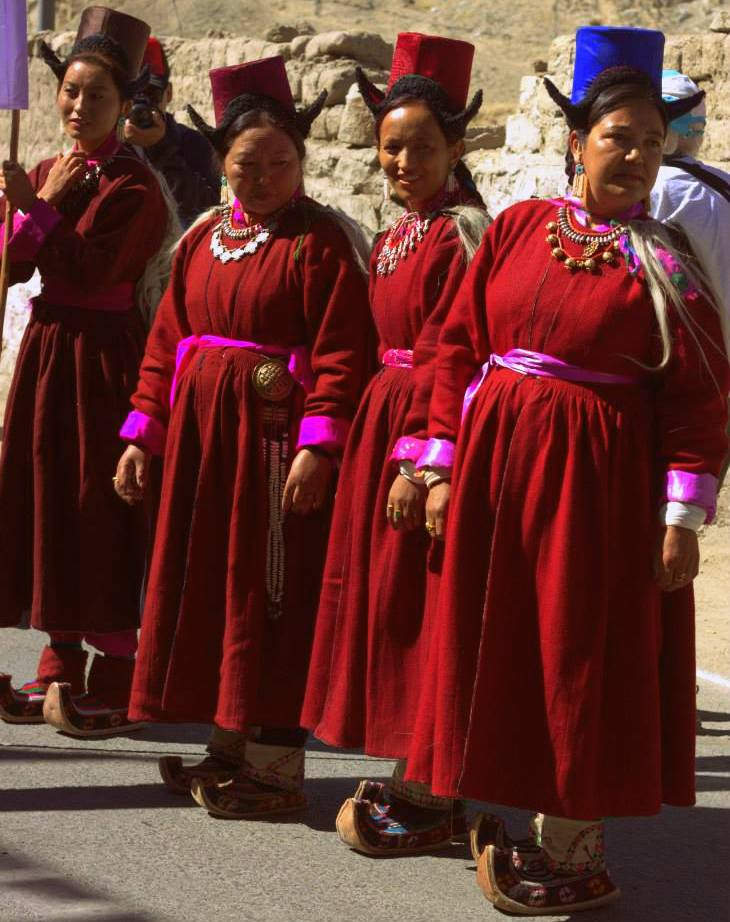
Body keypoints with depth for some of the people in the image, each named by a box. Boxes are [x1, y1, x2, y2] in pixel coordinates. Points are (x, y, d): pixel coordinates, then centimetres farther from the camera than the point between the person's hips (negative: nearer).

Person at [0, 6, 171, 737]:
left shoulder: (135, 188, -10)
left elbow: (87, 271, -19)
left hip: (103, 359, -7)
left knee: (101, 510, -3)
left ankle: (111, 684, 6)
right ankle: (60, 669, 22)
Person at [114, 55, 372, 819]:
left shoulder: (321, 241, -10)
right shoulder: (205, 237, 11)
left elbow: (340, 355, -16)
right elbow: (166, 341, 14)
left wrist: (318, 447, -23)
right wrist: (144, 432, 10)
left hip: (276, 437, -7)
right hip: (200, 434, 7)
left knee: (274, 594, -2)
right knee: (206, 584, 13)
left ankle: (276, 767, 8)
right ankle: (229, 745, 27)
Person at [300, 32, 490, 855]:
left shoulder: (461, 233, -13)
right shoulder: (393, 238, 14)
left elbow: (444, 360, -19)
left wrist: (416, 460, -22)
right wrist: (373, 441, 10)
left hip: (432, 433, -9)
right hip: (382, 421, 9)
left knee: (414, 604, -5)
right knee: (379, 594, 13)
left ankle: (433, 799, 5)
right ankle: (410, 776, 25)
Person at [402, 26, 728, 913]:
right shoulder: (517, 228, 4)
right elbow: (458, 348, 7)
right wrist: (444, 466, 3)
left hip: (599, 475, -3)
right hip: (495, 459, 3)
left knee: (583, 658, 3)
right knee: (492, 648, 9)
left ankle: (571, 850, 14)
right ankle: (501, 809, 24)